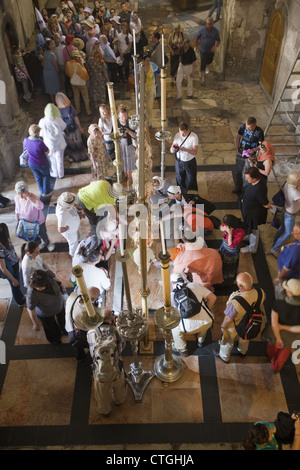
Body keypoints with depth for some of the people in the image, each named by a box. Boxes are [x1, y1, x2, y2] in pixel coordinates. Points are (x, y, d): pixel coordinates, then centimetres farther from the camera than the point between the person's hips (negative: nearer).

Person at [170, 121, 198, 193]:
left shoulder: (194, 137, -20)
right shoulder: (177, 135, -11)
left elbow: (195, 152, -22)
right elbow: (171, 151, -9)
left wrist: (186, 150, -42)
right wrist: (173, 149, -35)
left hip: (190, 162, -2)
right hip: (179, 162, 2)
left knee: (192, 181, 15)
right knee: (180, 181, 20)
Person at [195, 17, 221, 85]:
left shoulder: (215, 31, -11)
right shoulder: (202, 29, -16)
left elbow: (218, 40, -4)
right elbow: (197, 38, -1)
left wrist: (216, 46, -24)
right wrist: (195, 46, 6)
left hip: (211, 50, 3)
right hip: (203, 50, -3)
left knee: (209, 61, 25)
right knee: (203, 63, -5)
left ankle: (207, 67, 61)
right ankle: (203, 77, 5)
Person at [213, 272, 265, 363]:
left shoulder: (236, 302, -47)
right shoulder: (261, 293, -31)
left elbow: (228, 319, -30)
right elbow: (260, 306, -7)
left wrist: (223, 327, -9)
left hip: (234, 327, -4)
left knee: (228, 342, 28)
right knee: (245, 338, 37)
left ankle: (224, 357, 57)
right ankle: (243, 352, 67)